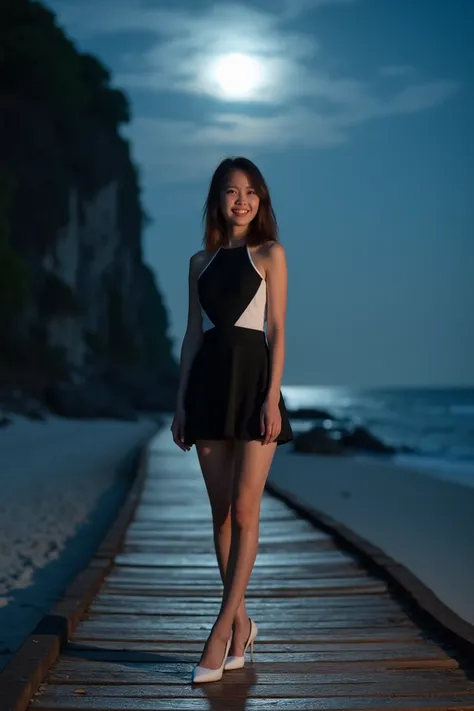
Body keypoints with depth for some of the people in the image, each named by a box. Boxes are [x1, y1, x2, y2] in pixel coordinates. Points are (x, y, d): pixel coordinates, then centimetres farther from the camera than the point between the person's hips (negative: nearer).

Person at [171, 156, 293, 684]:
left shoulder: (270, 254, 3)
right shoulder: (201, 262, 14)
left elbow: (277, 331, -4)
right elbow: (192, 334, 14)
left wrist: (272, 397, -13)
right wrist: (181, 402, 9)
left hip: (252, 377, -4)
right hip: (208, 381, 5)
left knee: (244, 511, -8)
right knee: (221, 512, 6)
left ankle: (222, 630, -6)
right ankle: (241, 625, 16)